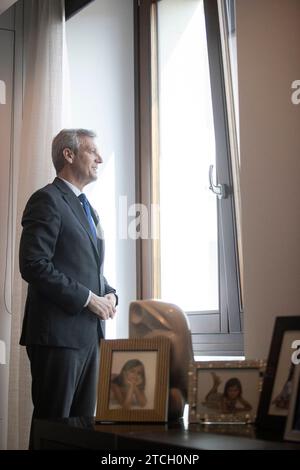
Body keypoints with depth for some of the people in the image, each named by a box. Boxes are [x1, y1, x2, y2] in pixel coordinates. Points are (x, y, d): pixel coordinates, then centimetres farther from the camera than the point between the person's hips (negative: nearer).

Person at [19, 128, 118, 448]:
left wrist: (108, 293, 5)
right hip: (59, 331, -9)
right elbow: (34, 265, -18)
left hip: (89, 333, 9)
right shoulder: (47, 200, -7)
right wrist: (88, 298, -16)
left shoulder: (87, 209, 21)